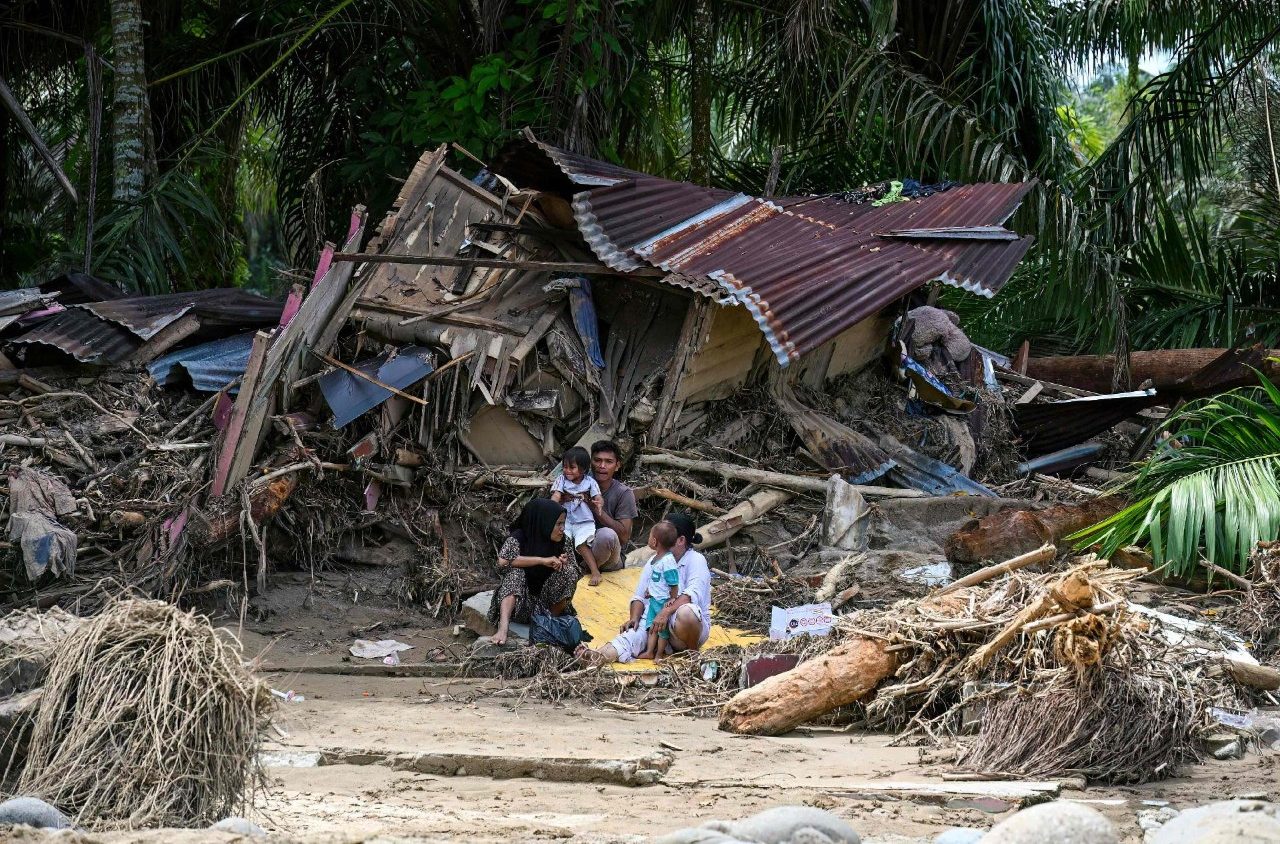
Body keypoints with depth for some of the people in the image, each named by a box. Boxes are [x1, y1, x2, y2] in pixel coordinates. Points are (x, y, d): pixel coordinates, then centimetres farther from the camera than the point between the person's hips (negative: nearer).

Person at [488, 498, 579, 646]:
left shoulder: (563, 540, -3)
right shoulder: (518, 538, -14)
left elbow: (574, 571, 0)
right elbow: (503, 561, -31)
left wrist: (563, 564, -24)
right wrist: (542, 560, -33)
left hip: (549, 602, 2)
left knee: (568, 572, -20)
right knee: (515, 572, -30)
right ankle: (503, 627, -47)